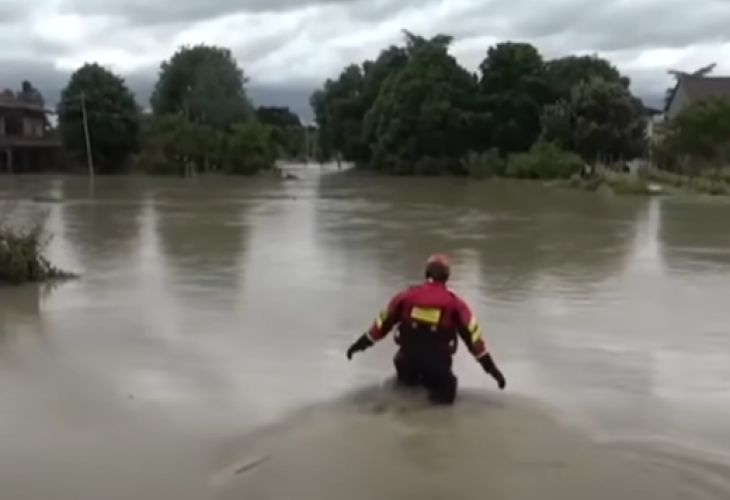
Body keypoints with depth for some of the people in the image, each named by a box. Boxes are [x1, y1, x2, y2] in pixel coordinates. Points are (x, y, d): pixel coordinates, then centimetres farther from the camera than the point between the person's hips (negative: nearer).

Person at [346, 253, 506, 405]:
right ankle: (437, 384, -5)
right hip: (438, 362, -4)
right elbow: (471, 333, -3)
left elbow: (384, 322, 7)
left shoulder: (407, 295, 1)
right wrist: (490, 367, 1)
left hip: (408, 357, 4)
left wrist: (361, 343, 18)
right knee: (445, 384, 22)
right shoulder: (454, 303, -4)